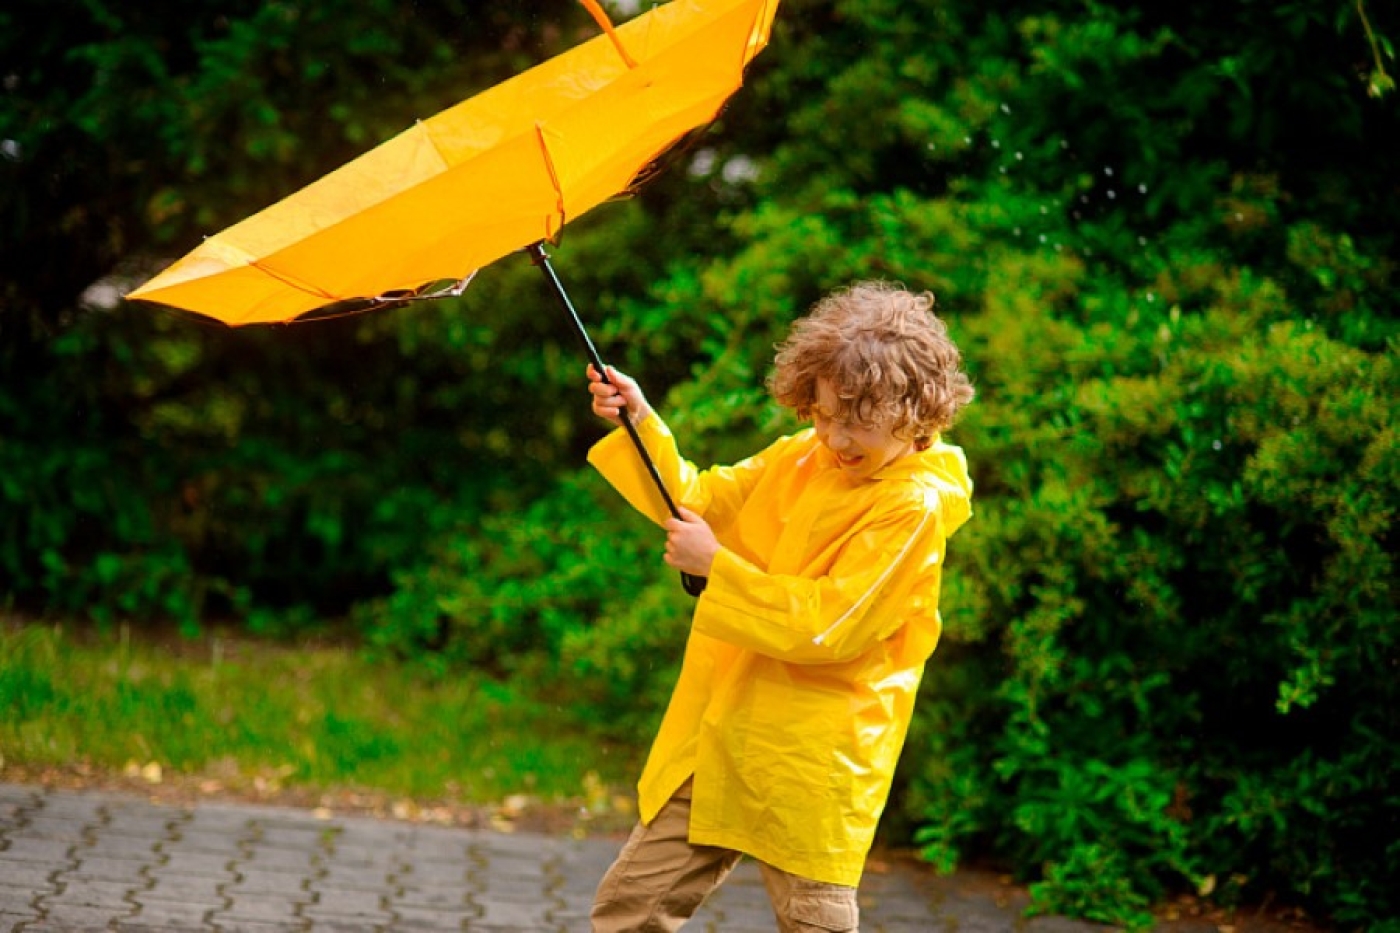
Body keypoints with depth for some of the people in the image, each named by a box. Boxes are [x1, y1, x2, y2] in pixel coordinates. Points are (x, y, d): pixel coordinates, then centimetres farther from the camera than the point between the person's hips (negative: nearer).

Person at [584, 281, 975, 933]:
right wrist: (639, 424, 2)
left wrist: (717, 567, -18)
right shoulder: (801, 459, 7)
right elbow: (697, 500, 16)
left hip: (813, 767, -7)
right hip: (721, 741, 7)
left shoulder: (913, 506, -15)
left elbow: (826, 625, -20)